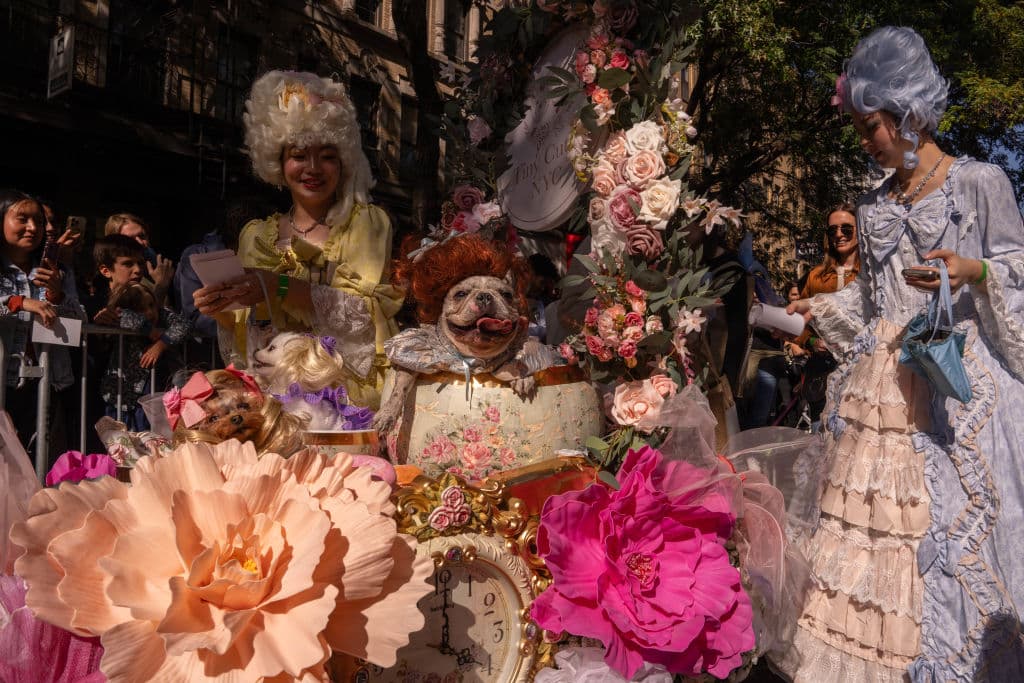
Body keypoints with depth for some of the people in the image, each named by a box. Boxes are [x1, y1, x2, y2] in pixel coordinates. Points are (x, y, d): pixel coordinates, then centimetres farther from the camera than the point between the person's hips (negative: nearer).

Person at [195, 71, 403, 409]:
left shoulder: (367, 223, 6)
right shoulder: (256, 236, 15)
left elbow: (370, 310, -9)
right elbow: (246, 343, 12)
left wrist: (283, 289, -19)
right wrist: (224, 312, -10)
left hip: (351, 384, -2)